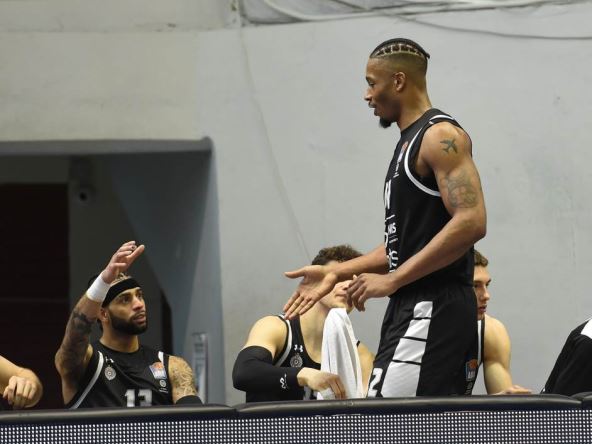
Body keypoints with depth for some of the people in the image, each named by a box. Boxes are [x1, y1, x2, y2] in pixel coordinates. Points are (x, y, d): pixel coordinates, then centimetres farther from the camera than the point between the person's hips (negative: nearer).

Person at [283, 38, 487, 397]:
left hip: (433, 310, -10)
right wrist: (336, 272, 18)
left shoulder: (440, 136, -10)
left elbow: (471, 222, -22)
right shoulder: (410, 142, 22)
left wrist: (391, 280, -21)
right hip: (415, 310, 10)